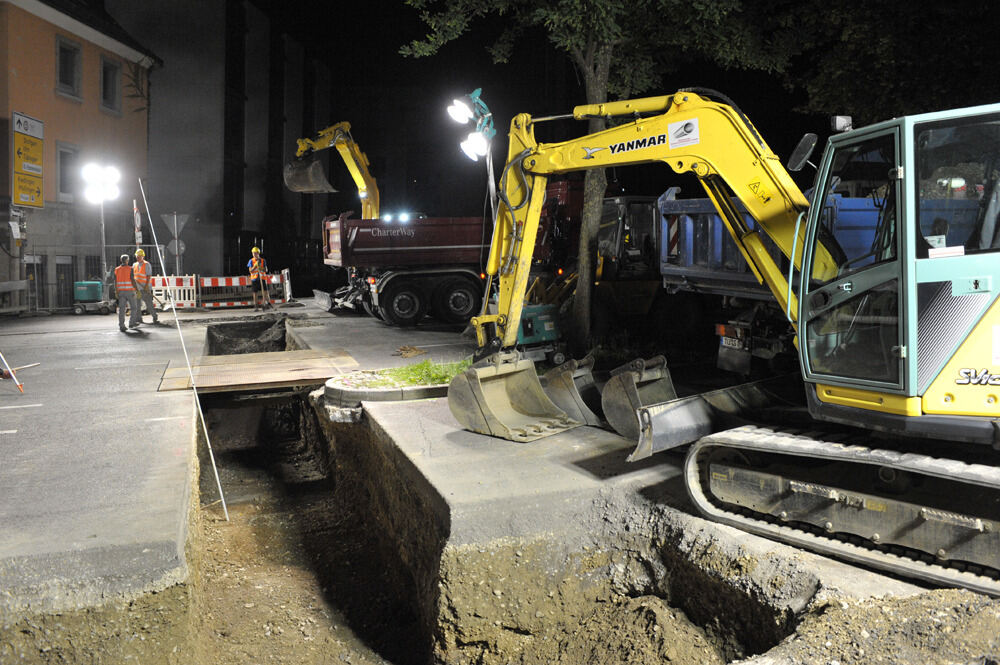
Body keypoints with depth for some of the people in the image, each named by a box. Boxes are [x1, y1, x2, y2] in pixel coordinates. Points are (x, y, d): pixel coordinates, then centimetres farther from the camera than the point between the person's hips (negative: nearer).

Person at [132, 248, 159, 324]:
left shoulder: (146, 264, -2)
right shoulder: (134, 265, 14)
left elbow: (149, 276, -8)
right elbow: (133, 276, 16)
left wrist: (147, 285, -16)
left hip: (145, 288, -5)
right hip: (137, 288, 5)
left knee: (149, 303, -6)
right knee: (137, 304, 6)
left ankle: (155, 317, 3)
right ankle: (138, 319, 12)